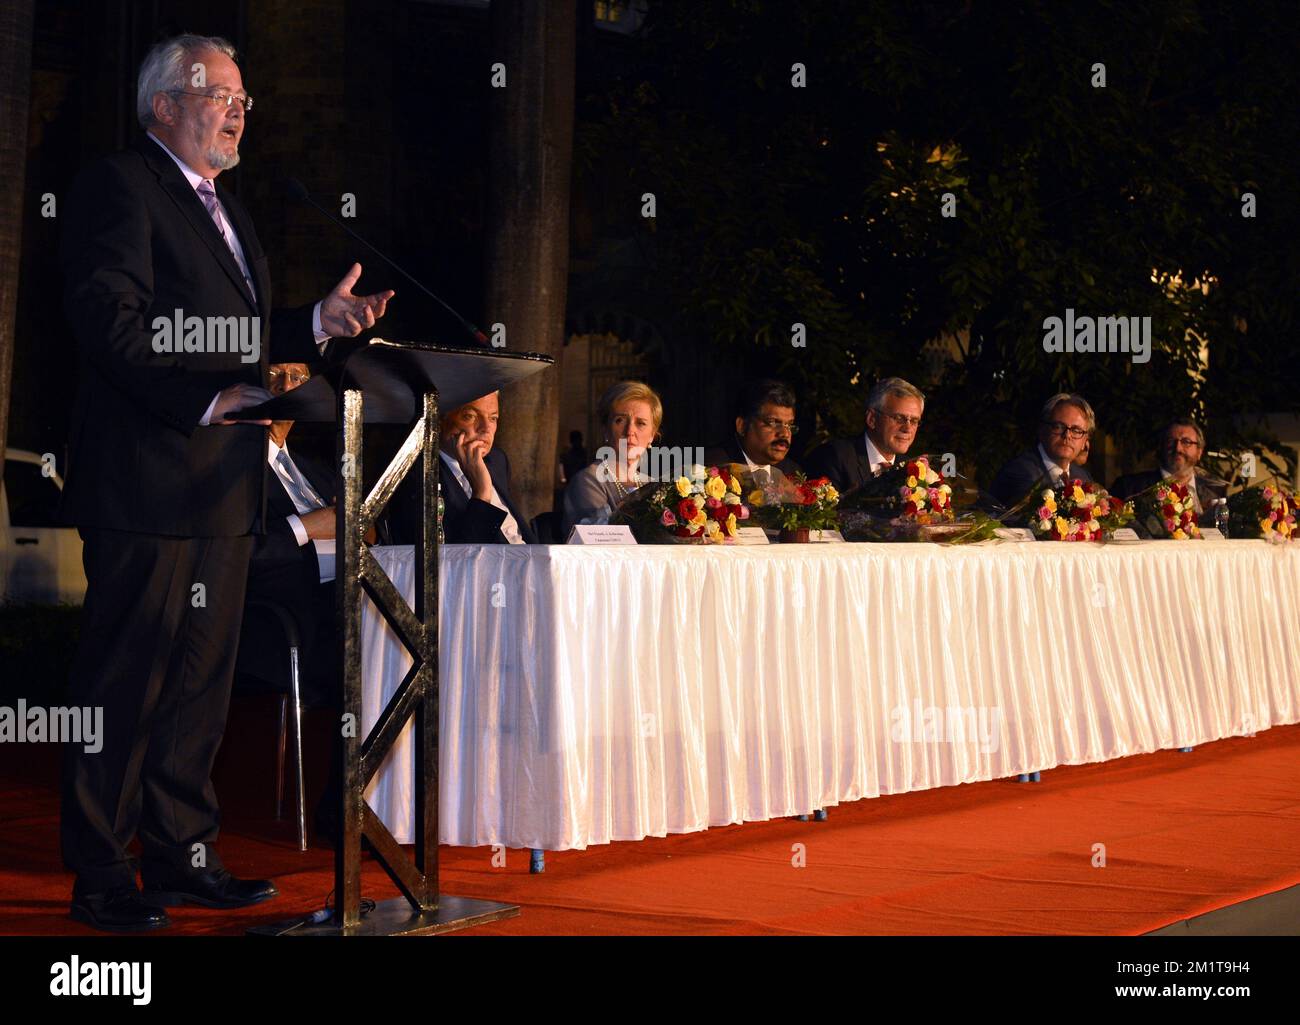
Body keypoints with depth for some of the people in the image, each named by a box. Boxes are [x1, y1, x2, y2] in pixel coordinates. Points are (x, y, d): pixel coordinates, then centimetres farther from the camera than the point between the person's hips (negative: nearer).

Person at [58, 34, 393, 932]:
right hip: (150, 482, -9)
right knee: (125, 682, -4)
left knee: (200, 681, 12)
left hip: (223, 490, 9)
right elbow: (111, 324, -17)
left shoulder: (226, 210, 23)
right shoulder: (120, 187, -7)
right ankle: (101, 876, 4)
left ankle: (182, 857, 21)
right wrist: (208, 399, -23)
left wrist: (321, 324, 12)